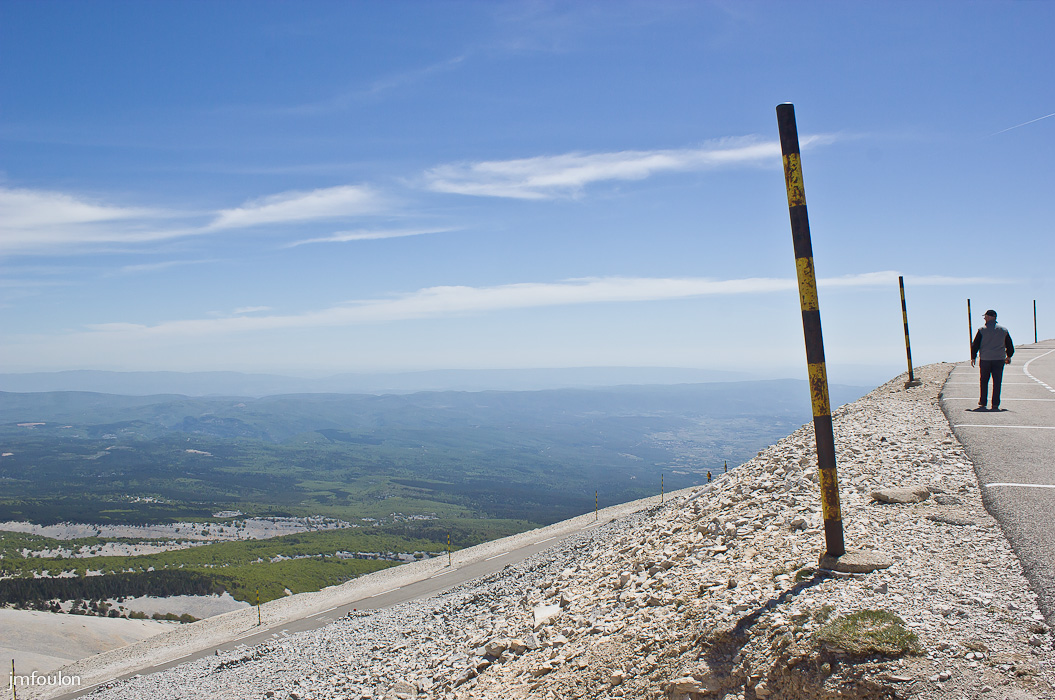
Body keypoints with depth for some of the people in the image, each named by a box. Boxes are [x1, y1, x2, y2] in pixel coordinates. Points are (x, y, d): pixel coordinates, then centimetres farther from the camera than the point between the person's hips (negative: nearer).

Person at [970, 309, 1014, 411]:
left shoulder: (982, 329, -3)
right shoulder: (1003, 330, 6)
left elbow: (975, 345, -3)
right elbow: (1010, 346, 13)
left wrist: (973, 357, 5)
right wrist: (1008, 357, 27)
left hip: (985, 359, -1)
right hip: (999, 359, 1)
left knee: (983, 381, 10)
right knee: (997, 382, 3)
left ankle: (982, 403, 12)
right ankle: (995, 404, 0)